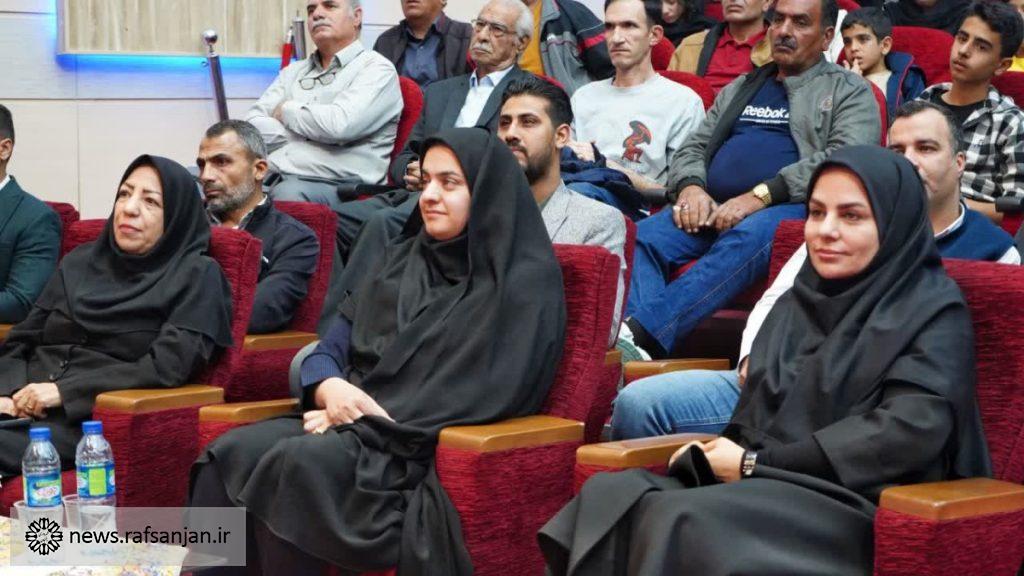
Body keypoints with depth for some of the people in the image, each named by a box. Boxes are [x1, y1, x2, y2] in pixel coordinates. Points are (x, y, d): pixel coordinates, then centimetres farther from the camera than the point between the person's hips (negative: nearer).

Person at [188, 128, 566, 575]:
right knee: (229, 455, -21)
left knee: (293, 465, -32)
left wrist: (366, 420, -13)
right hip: (357, 426, 6)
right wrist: (330, 388, -10)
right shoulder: (403, 259, 18)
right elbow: (330, 349, 16)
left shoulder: (526, 280, -2)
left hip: (432, 451, -6)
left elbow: (484, 393, -13)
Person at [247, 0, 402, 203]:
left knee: (286, 193, -38)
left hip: (335, 187, -5)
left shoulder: (376, 68, 4)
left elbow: (339, 124, -14)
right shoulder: (294, 72, 23)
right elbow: (252, 126, 12)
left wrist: (286, 110, 3)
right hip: (269, 179, 5)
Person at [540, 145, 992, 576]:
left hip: (858, 507, -6)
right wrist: (719, 453, -6)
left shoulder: (934, 310, 1)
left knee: (685, 524, -34)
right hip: (767, 487, 6)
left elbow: (910, 430, -13)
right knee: (608, 498, -22)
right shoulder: (797, 302, 21)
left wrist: (758, 463, -12)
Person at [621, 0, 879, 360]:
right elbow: (693, 148, 26)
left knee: (745, 239, -39)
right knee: (645, 236, -25)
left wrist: (760, 195, -16)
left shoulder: (849, 91, 13)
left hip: (790, 209, -5)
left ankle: (642, 335, -52)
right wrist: (691, 185, -1)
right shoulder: (741, 88, 30)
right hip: (713, 209, 5)